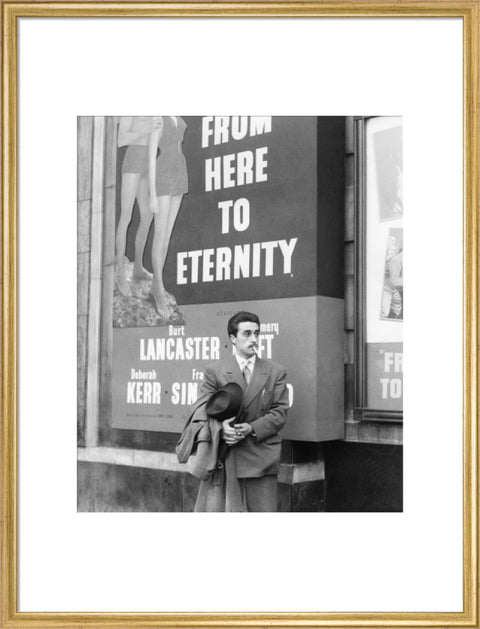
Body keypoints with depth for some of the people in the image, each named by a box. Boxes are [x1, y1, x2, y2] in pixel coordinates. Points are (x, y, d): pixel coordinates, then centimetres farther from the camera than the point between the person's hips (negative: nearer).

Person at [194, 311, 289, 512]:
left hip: (260, 457, 1)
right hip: (222, 456, -1)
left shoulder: (276, 372, 10)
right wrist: (220, 426, -19)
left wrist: (252, 428, -14)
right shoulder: (214, 371, 6)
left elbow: (280, 412, 2)